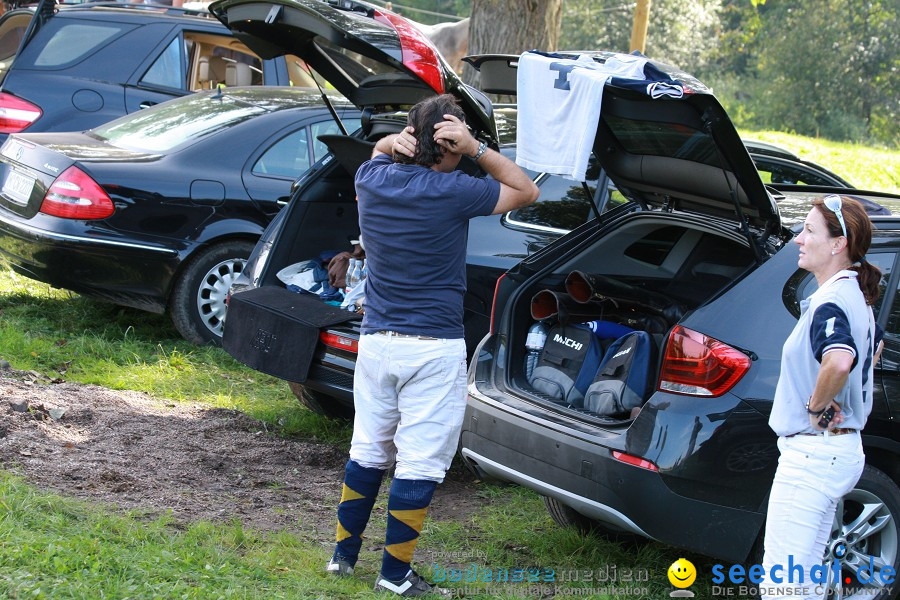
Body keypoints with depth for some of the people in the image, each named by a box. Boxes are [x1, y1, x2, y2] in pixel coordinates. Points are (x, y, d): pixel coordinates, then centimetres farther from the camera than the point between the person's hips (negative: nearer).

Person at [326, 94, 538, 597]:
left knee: (368, 452, 18)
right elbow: (526, 192, 0)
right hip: (434, 350, -6)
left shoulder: (372, 178, 0)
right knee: (420, 462, 2)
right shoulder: (452, 192, -15)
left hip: (375, 342, 6)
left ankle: (344, 554, 26)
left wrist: (397, 144, 3)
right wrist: (476, 148, -10)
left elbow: (379, 151, 27)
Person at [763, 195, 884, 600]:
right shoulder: (855, 295, 12)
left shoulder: (831, 302, -20)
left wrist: (817, 405, -24)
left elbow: (839, 360, -42)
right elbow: (873, 348, 34)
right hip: (841, 449, 11)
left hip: (813, 454, -11)